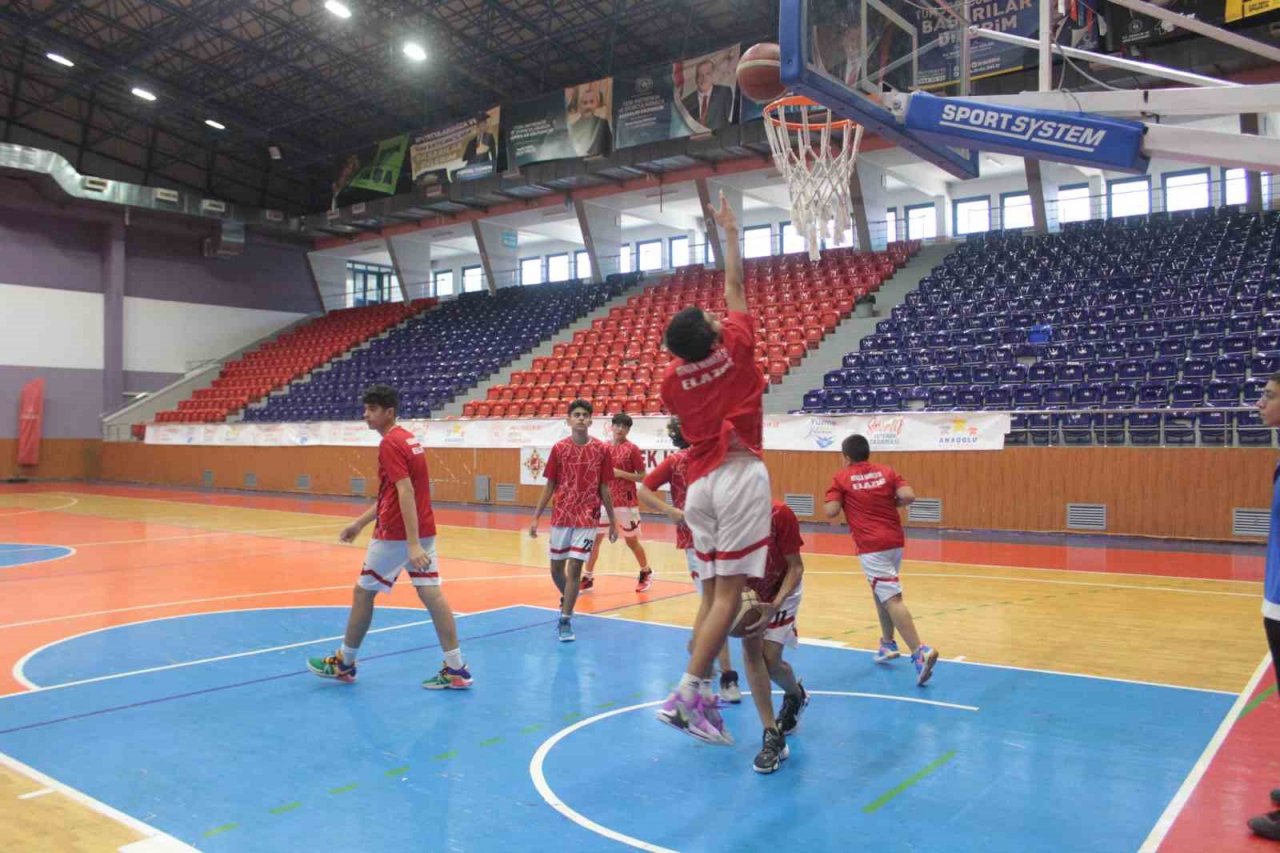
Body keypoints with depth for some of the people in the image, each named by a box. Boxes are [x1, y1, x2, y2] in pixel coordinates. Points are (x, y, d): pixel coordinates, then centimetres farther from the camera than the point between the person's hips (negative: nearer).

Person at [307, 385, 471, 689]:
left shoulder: (390, 444, -14)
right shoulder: (408, 438, 15)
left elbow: (405, 494, -24)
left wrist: (412, 544, -29)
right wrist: (360, 522, 26)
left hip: (397, 534, -8)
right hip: (423, 530, 8)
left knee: (363, 592, 8)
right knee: (431, 594, 4)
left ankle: (344, 664, 24)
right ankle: (456, 670, 1)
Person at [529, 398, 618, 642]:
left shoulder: (602, 450, -3)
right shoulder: (559, 448, 0)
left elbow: (604, 489, 3)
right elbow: (549, 486, 5)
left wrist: (612, 521, 5)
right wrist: (536, 517, 1)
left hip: (586, 519, -2)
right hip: (560, 518, 2)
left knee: (574, 569, -7)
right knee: (556, 569, 13)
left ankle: (565, 619, 5)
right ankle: (567, 600, 42)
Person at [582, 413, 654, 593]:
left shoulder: (632, 449, -7)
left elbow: (642, 477, -8)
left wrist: (620, 473, -17)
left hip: (625, 502, -4)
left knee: (632, 541, 8)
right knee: (594, 538, -1)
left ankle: (646, 573, 29)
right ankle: (588, 578, 9)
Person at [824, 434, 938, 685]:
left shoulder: (841, 478, 1)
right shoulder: (886, 472, 8)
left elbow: (831, 512, -7)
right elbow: (908, 496, -5)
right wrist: (890, 503, 14)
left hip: (871, 547, -5)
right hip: (895, 541, 5)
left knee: (892, 599, -11)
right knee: (880, 591, 26)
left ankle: (920, 653, -23)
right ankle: (888, 644, 31)